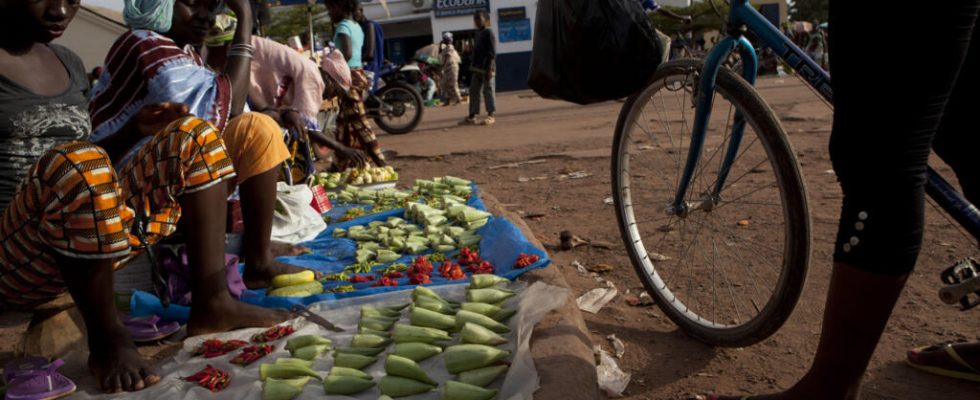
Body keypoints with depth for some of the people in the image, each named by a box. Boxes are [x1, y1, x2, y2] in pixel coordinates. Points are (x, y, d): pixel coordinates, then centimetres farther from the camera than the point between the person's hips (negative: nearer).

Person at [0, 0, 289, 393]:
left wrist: (133, 128, 6)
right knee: (78, 161, -36)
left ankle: (212, 304, -10)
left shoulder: (70, 64, 15)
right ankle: (107, 339, -19)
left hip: (91, 245, 7)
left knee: (193, 136, 2)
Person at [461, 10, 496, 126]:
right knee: (474, 91, 8)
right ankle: (472, 117, 11)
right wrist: (473, 66, 18)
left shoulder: (488, 32, -8)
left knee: (488, 90, -3)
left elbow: (492, 52, -14)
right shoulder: (478, 33, 17)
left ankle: (490, 116, 3)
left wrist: (490, 68, -20)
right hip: (477, 68, 9)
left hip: (486, 68, -9)